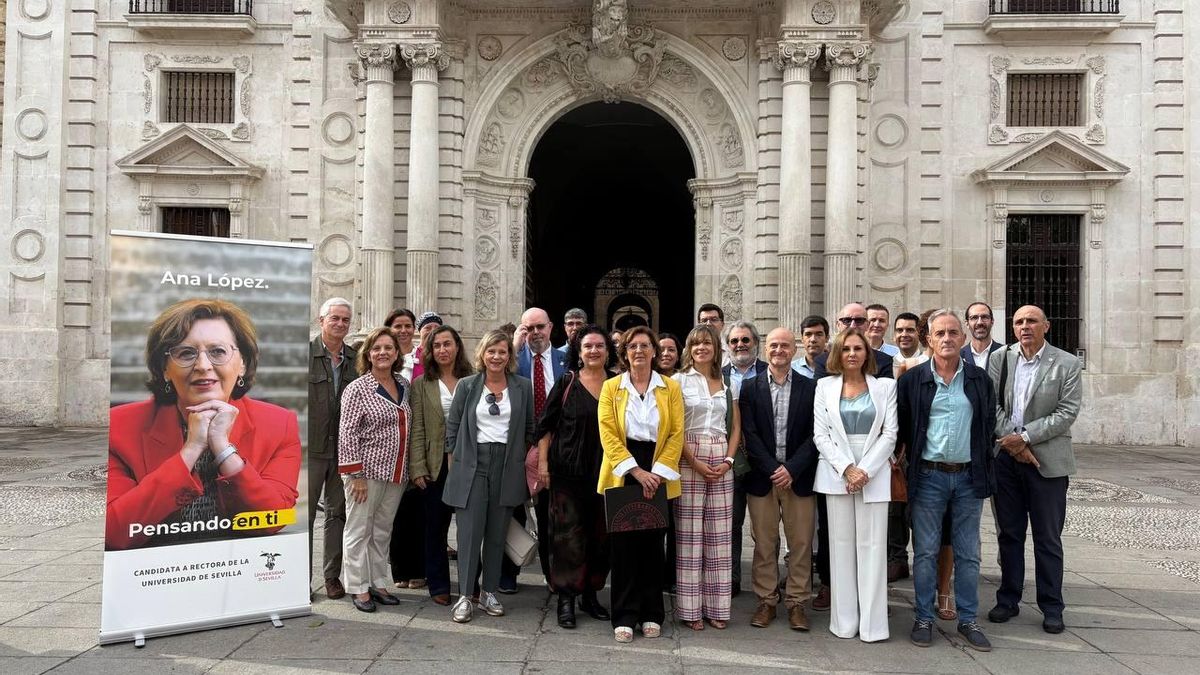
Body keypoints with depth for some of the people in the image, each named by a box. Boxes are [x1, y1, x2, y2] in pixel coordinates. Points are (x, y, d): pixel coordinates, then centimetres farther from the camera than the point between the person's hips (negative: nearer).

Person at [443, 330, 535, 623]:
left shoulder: (523, 387, 5)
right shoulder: (466, 385, 3)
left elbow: (531, 430, 11)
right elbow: (452, 427, 6)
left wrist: (528, 462, 7)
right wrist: (454, 464, 2)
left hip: (507, 467, 1)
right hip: (471, 465, -1)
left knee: (497, 533, 8)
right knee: (469, 532, -3)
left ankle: (489, 592, 20)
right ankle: (464, 596, 6)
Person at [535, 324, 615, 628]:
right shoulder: (566, 383, -1)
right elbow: (545, 426, 2)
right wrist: (542, 462, -5)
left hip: (606, 473, 3)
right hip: (568, 472, -3)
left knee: (601, 535, 9)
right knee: (569, 534, -1)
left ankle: (590, 594, 24)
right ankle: (566, 598, 10)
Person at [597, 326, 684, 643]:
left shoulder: (671, 388, 6)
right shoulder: (611, 387, 4)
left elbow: (677, 434, 0)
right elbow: (607, 433, -4)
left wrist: (657, 472, -11)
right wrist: (636, 470, -14)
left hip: (657, 476, 1)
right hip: (622, 474, 0)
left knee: (652, 543, 6)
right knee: (623, 543, 2)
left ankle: (652, 614, 18)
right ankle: (625, 616, 11)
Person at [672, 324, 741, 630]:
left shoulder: (728, 385, 13)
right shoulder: (679, 381, 2)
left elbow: (735, 428, 14)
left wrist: (728, 460, -2)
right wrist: (695, 463, -12)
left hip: (721, 462, 4)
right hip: (688, 460, -3)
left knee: (719, 534, 4)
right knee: (689, 532, -2)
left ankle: (716, 606, 13)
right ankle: (690, 608, 6)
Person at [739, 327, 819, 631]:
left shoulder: (810, 388, 3)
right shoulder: (750, 387, 3)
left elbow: (814, 435, -2)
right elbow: (749, 433, -3)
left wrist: (792, 469, -12)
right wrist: (773, 468, -12)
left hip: (798, 477, 0)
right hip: (762, 477, 0)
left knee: (801, 543, 5)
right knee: (764, 544, 7)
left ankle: (797, 603, 17)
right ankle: (766, 601, 19)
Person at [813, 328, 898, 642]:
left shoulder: (885, 386, 6)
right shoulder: (825, 386, 7)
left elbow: (890, 434, 1)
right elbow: (820, 434, 2)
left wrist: (865, 470, -9)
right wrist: (846, 469, -9)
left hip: (874, 474, -1)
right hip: (836, 473, 1)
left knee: (872, 545, -1)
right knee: (841, 545, 4)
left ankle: (872, 623, 6)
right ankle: (844, 622, 11)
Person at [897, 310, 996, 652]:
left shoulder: (979, 379, 5)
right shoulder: (912, 380, -2)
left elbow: (989, 424, 11)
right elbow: (900, 426, 3)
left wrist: (981, 464, 7)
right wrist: (908, 457, 2)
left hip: (969, 476, 2)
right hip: (928, 476, -2)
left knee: (968, 554, 9)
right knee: (925, 552, 5)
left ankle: (967, 620, 22)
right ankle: (924, 618, 16)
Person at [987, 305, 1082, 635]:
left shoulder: (1067, 364, -2)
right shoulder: (999, 359, 5)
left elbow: (1067, 413, -9)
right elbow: (991, 405, 1)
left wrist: (1025, 437, -15)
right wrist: (1012, 442, -10)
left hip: (1047, 459, -3)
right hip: (1006, 457, 3)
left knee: (1048, 539, 5)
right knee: (1009, 533, 11)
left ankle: (1051, 607, 17)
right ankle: (1008, 600, 23)